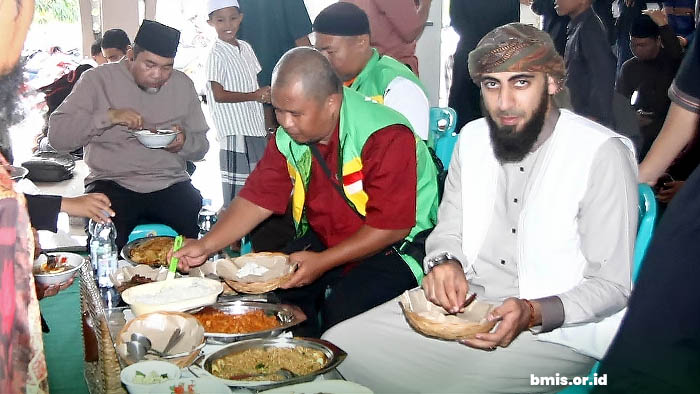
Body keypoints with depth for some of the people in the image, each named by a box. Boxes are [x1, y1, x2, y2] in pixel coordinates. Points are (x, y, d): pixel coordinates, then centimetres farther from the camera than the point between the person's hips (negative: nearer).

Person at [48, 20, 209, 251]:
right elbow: (57, 135, -6)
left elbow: (201, 147, 15)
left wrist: (184, 142, -8)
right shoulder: (98, 79, 1)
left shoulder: (182, 84, 10)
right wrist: (108, 115, -19)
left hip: (170, 184, 3)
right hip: (112, 182, -2)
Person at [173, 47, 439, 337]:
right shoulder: (288, 137, -2)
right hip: (324, 239, 7)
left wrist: (323, 262, -24)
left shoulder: (386, 137, -24)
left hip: (399, 246, -6)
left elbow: (392, 226, -24)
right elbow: (257, 199, 0)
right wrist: (205, 246, -13)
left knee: (342, 308, -30)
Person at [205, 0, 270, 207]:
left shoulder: (245, 47, 11)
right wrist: (254, 95, -15)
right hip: (234, 130, -8)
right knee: (236, 188, -4)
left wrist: (264, 94, 0)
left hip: (255, 127, 8)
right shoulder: (216, 55, -11)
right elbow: (219, 95, -15)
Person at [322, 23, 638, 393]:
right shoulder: (472, 138, 5)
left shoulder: (602, 155, -14)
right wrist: (445, 263, -13)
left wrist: (533, 314, -28)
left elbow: (612, 285, -12)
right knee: (339, 347, -8)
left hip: (554, 330, -5)